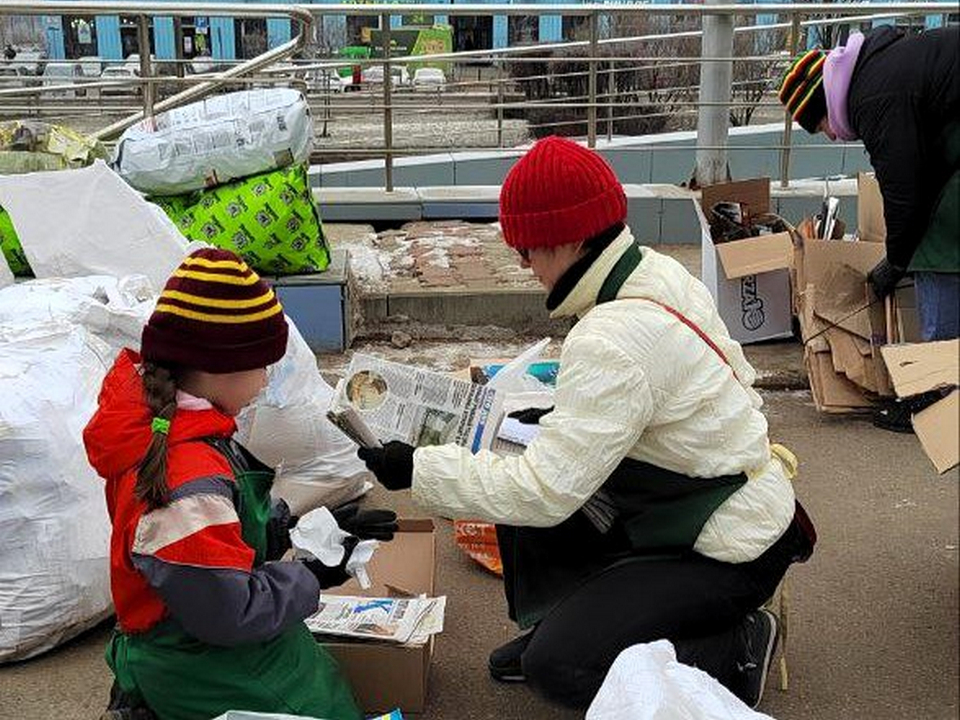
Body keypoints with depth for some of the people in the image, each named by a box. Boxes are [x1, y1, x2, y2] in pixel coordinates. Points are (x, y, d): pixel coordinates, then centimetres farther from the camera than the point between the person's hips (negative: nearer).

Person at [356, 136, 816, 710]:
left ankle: (737, 650, 4)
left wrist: (418, 469, -20)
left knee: (556, 667, -10)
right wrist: (562, 420, 9)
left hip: (729, 554, -9)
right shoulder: (659, 272, -4)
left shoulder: (610, 343, -31)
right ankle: (556, 624, 21)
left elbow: (545, 491, -29)